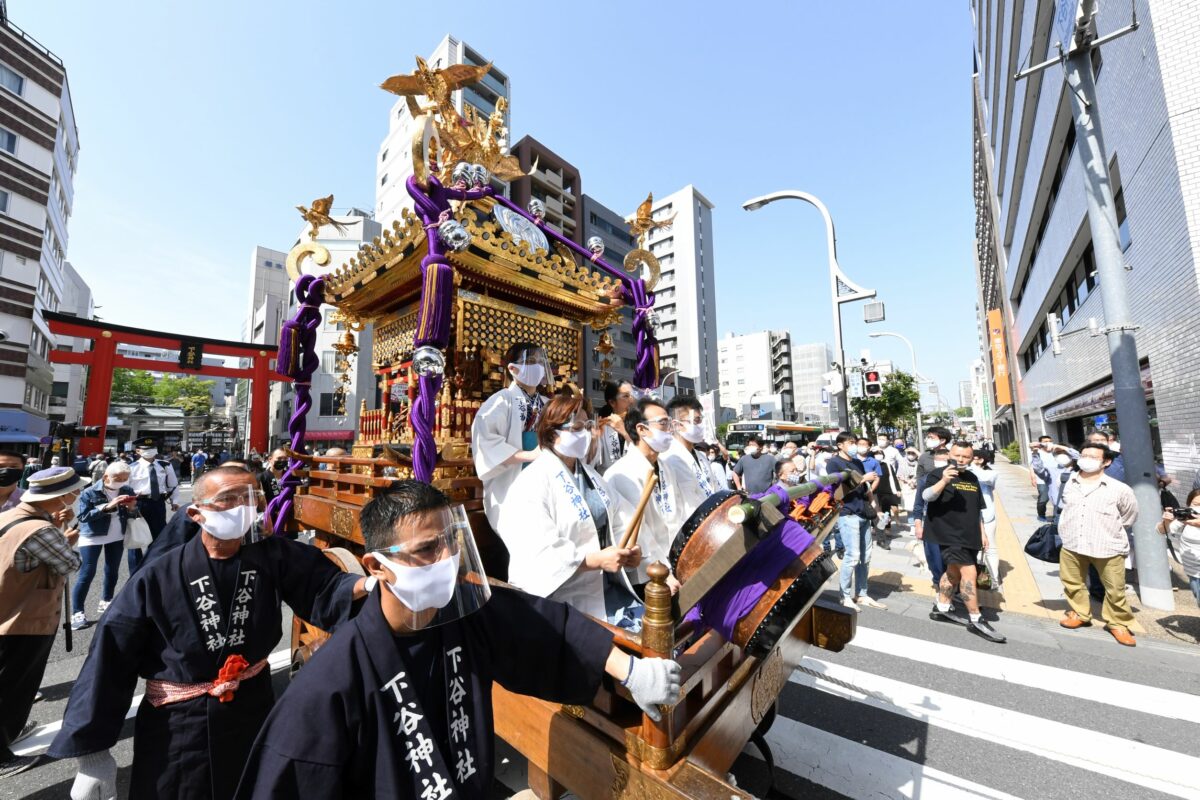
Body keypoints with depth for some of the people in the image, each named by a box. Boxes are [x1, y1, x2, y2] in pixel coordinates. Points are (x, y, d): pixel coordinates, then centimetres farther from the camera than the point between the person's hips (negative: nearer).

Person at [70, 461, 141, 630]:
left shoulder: (127, 491, -2)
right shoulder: (90, 492, -13)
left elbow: (134, 513, 5)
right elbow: (82, 516, -18)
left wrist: (132, 508, -17)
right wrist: (107, 507, -28)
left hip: (117, 537, 4)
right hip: (92, 537, -4)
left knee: (112, 572, 13)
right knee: (87, 573, -4)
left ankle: (106, 603, 27)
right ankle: (77, 613, 5)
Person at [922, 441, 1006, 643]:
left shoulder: (972, 479, 13)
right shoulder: (938, 474, -10)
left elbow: (977, 509, 22)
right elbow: (927, 496, -28)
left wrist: (982, 532, 19)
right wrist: (944, 480, -42)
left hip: (969, 535, 8)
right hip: (949, 535, -8)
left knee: (955, 571, 16)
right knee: (969, 573, -13)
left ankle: (941, 608, 29)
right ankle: (976, 620, -2)